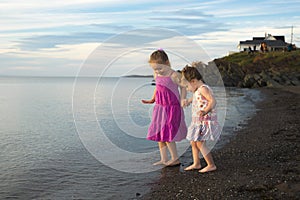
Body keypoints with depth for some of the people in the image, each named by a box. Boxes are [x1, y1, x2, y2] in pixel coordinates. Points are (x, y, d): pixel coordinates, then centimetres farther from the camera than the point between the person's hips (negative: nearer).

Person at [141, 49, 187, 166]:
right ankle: (164, 159, 17)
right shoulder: (156, 76, 5)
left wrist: (182, 100, -14)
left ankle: (175, 158, 7)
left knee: (167, 134, -9)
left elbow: (183, 87, -5)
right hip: (160, 107, 7)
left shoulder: (173, 76, -15)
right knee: (158, 134, 8)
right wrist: (152, 99, 21)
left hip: (172, 108, -7)